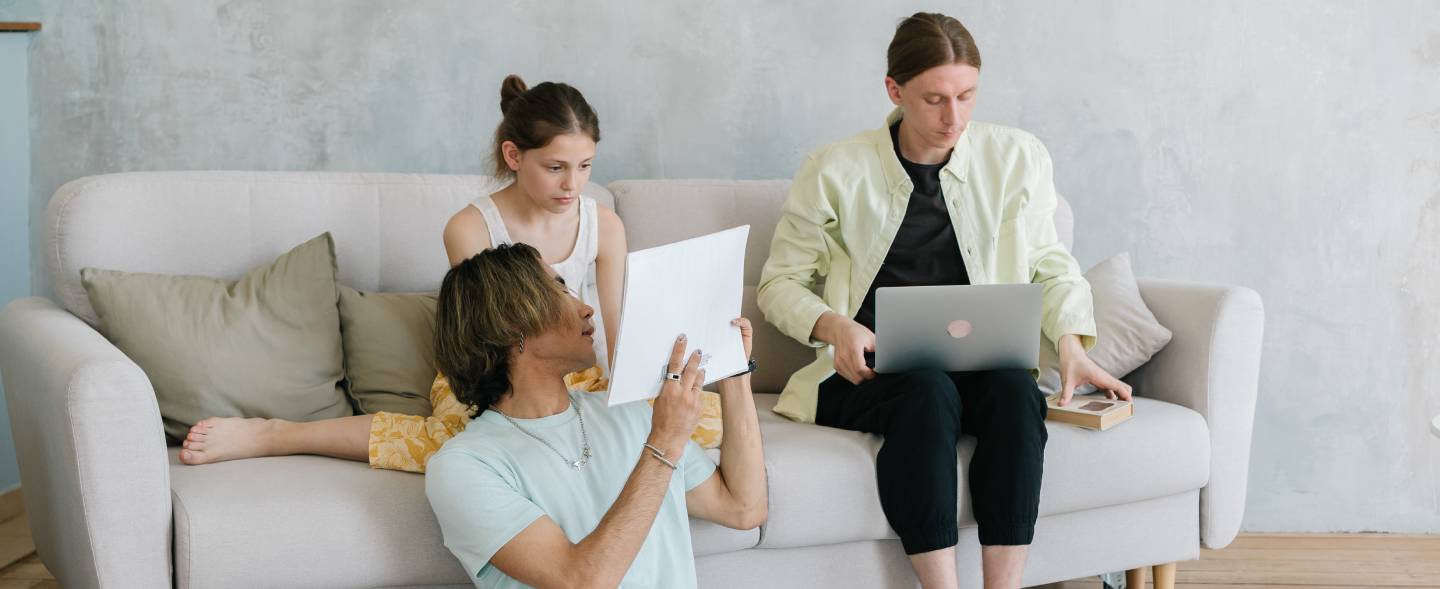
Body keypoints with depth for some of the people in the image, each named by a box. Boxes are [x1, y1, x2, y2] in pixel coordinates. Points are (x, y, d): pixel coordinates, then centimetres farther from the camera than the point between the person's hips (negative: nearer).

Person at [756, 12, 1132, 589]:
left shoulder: (1016, 157, 6)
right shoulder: (835, 170, 0)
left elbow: (1051, 266, 13)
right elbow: (780, 283, 7)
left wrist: (1071, 343, -6)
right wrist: (833, 325, -14)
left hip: (981, 364, 2)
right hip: (870, 371, -2)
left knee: (1017, 391, -33)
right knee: (929, 392, -37)